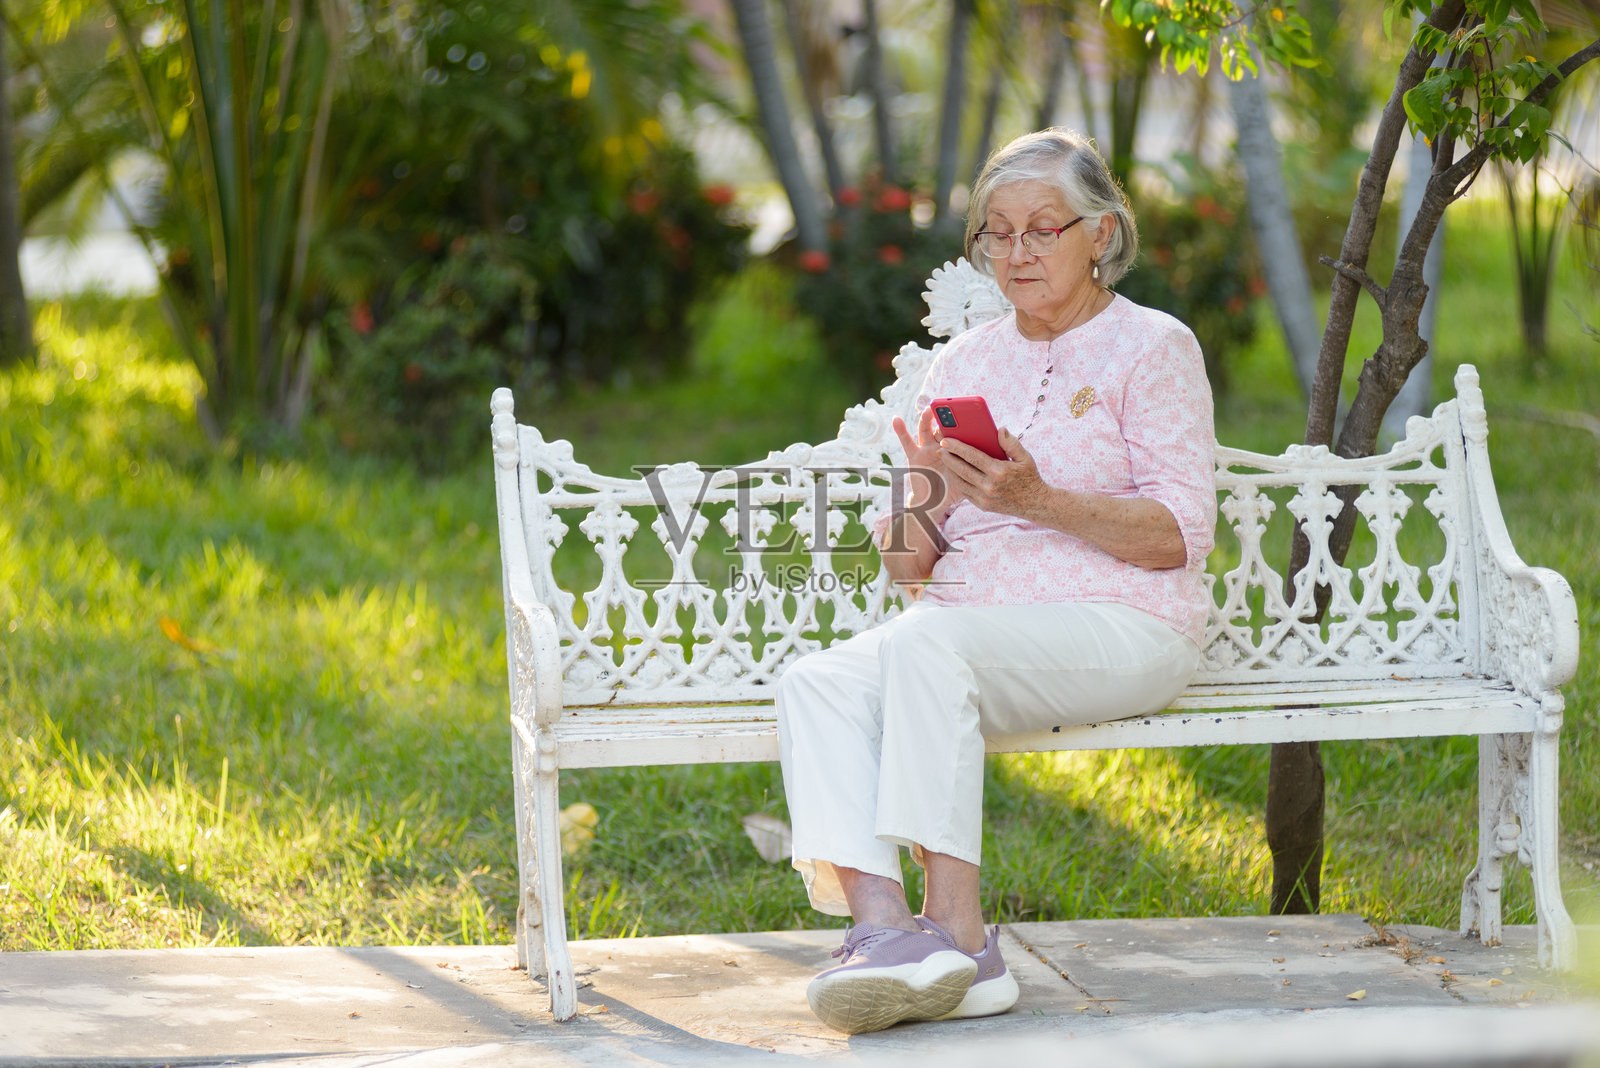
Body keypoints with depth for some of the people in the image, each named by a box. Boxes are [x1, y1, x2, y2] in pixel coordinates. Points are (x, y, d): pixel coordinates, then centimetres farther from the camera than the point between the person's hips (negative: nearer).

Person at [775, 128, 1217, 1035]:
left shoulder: (1152, 348, 5)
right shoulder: (965, 363, 21)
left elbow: (1180, 537, -6)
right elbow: (907, 564, 18)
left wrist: (1037, 500, -17)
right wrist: (926, 500, -5)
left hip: (1120, 628, -5)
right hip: (972, 633, 5)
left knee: (928, 641, -35)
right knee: (817, 681, -25)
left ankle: (957, 929, -36)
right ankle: (879, 920, -40)